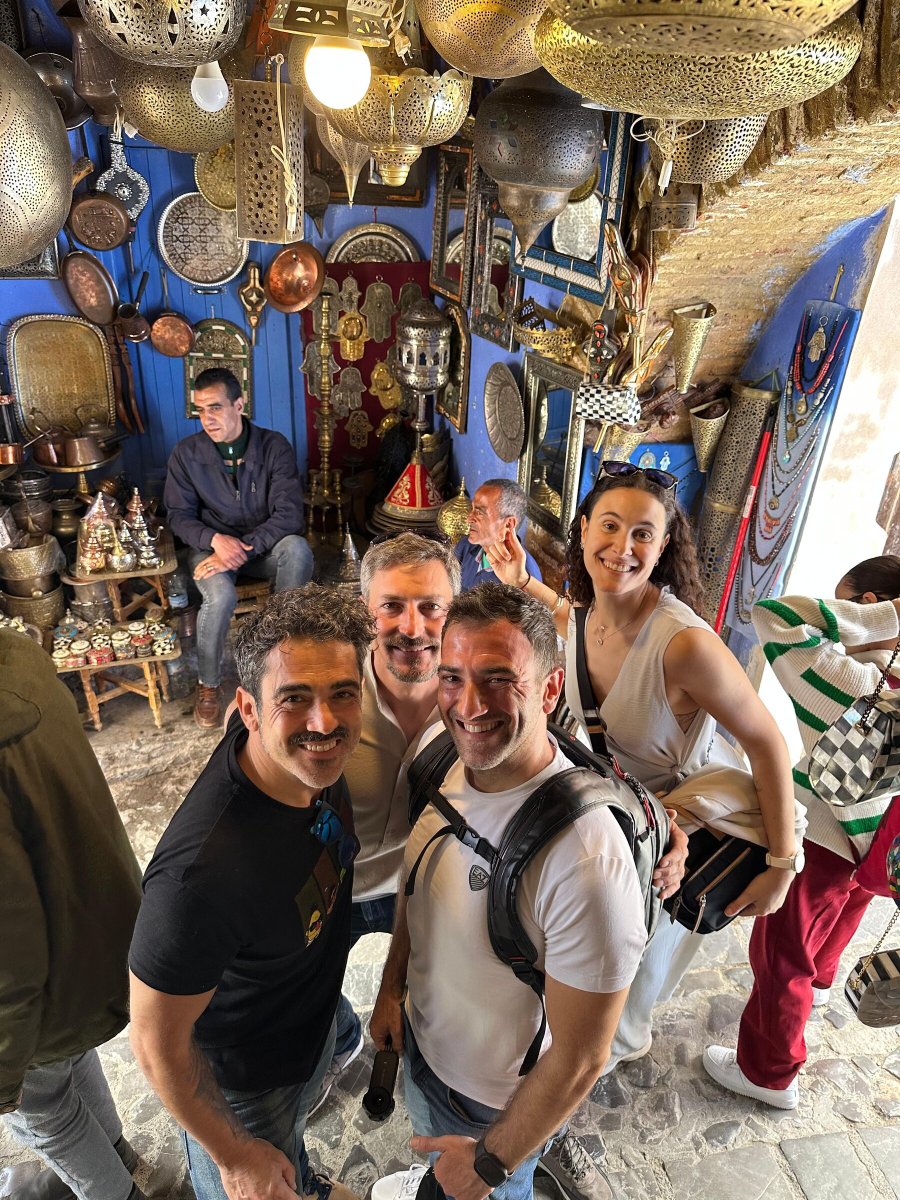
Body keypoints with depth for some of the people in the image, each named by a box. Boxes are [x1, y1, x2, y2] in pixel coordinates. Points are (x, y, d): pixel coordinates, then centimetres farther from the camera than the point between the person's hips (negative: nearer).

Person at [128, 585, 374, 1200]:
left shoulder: (310, 751, -27)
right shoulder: (203, 873, -45)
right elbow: (157, 1044, -28)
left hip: (315, 1019, 7)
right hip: (240, 1079, -6)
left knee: (293, 1130, 38)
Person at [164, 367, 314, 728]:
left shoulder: (274, 446, -10)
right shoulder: (186, 453, -7)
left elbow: (289, 513, -18)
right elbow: (180, 516, -3)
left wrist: (244, 549, -31)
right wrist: (216, 540, -25)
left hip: (263, 544, 1)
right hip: (211, 544, 0)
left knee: (297, 550, -34)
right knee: (220, 595, -34)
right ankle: (208, 683, -6)